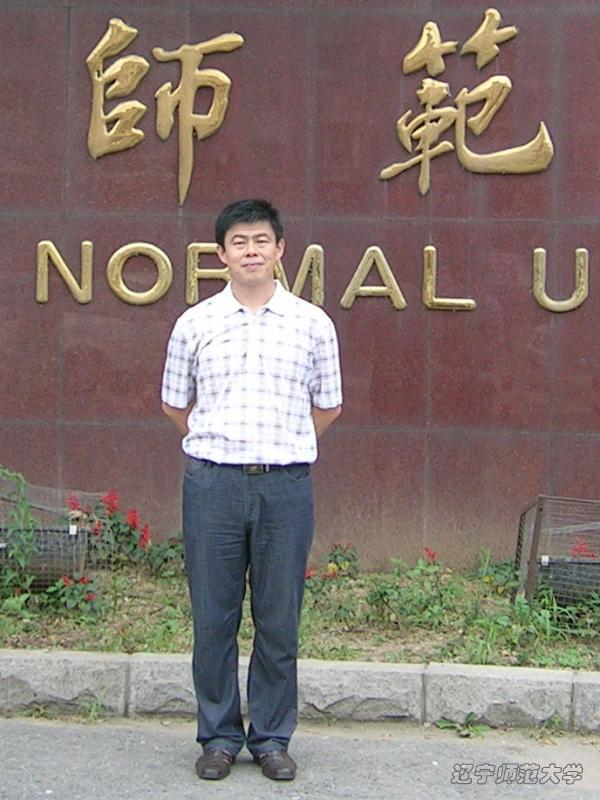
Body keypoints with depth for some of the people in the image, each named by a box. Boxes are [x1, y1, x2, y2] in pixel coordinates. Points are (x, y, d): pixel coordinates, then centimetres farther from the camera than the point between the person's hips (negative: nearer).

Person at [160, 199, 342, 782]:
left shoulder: (312, 323, 4)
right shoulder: (195, 323, 5)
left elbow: (327, 407, 14)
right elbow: (175, 404, 16)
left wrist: (281, 447, 11)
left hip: (286, 486, 0)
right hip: (212, 482, 0)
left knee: (279, 620, 5)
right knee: (213, 618, 5)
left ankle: (272, 737, 18)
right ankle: (219, 735, 19)